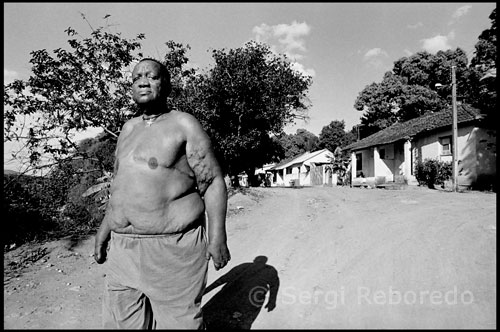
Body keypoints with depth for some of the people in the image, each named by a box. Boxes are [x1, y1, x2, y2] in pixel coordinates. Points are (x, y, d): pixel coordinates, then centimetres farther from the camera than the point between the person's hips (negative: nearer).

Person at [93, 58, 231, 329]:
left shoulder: (184, 125, -6)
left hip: (172, 246, -6)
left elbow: (212, 182, -9)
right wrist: (104, 229, 19)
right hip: (123, 247, 7)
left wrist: (217, 236, -15)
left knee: (177, 321, 6)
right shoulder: (129, 128, 13)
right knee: (122, 321, 18)